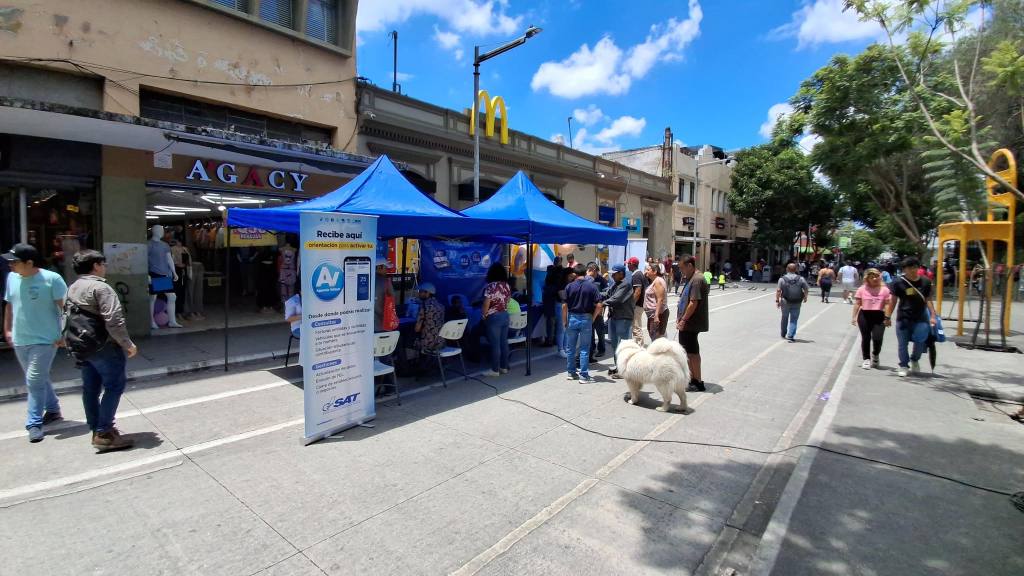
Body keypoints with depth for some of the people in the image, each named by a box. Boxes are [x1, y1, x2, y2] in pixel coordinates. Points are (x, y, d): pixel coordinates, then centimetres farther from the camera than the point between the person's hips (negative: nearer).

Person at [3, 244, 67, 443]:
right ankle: (53, 410, 33)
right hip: (20, 340, 7)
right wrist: (7, 329, 15)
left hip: (44, 340, -7)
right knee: (38, 379, 17)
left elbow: (65, 307, -12)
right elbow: (9, 305, 17)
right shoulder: (12, 278, 5)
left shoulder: (51, 279, -13)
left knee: (35, 381, -8)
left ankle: (34, 423, 1)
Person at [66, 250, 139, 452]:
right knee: (114, 386, -3)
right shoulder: (100, 287, -17)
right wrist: (128, 344, -17)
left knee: (91, 388, 13)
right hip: (104, 347, -9)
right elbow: (114, 320, -24)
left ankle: (96, 429, 22)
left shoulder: (72, 288, 12)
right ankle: (104, 433, -4)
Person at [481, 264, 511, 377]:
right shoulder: (506, 285, 6)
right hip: (505, 316, 7)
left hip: (494, 317, -7)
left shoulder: (490, 286, -16)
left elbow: (486, 304, -16)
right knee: (504, 342, 12)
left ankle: (495, 370, 6)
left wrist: (484, 316, -2)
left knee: (495, 344, -1)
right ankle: (504, 367, 21)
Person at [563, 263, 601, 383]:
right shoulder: (592, 286, -5)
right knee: (584, 349, 4)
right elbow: (598, 306, -9)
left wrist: (564, 321, 5)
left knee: (570, 348, 14)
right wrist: (592, 318, 4)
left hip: (572, 318, 1)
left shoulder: (569, 287, -3)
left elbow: (565, 306, -5)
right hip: (586, 319, -1)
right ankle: (584, 375, 5)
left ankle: (571, 372, 23)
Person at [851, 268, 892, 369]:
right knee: (866, 338, 6)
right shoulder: (862, 289, 3)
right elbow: (857, 304, 5)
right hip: (864, 316, 1)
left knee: (877, 339, -6)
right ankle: (866, 359, 18)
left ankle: (875, 355, 24)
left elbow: (888, 304, 2)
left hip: (879, 316, 0)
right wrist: (854, 317, 1)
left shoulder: (884, 289, 2)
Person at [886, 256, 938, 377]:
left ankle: (914, 360, 31)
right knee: (902, 344, 4)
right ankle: (903, 366, 19)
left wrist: (932, 315, 1)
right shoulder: (899, 282, -4)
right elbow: (893, 301, 1)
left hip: (920, 318, 2)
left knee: (920, 342, 3)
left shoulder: (925, 282, 2)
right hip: (903, 318, -1)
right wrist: (888, 316, -1)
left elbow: (928, 300, 7)